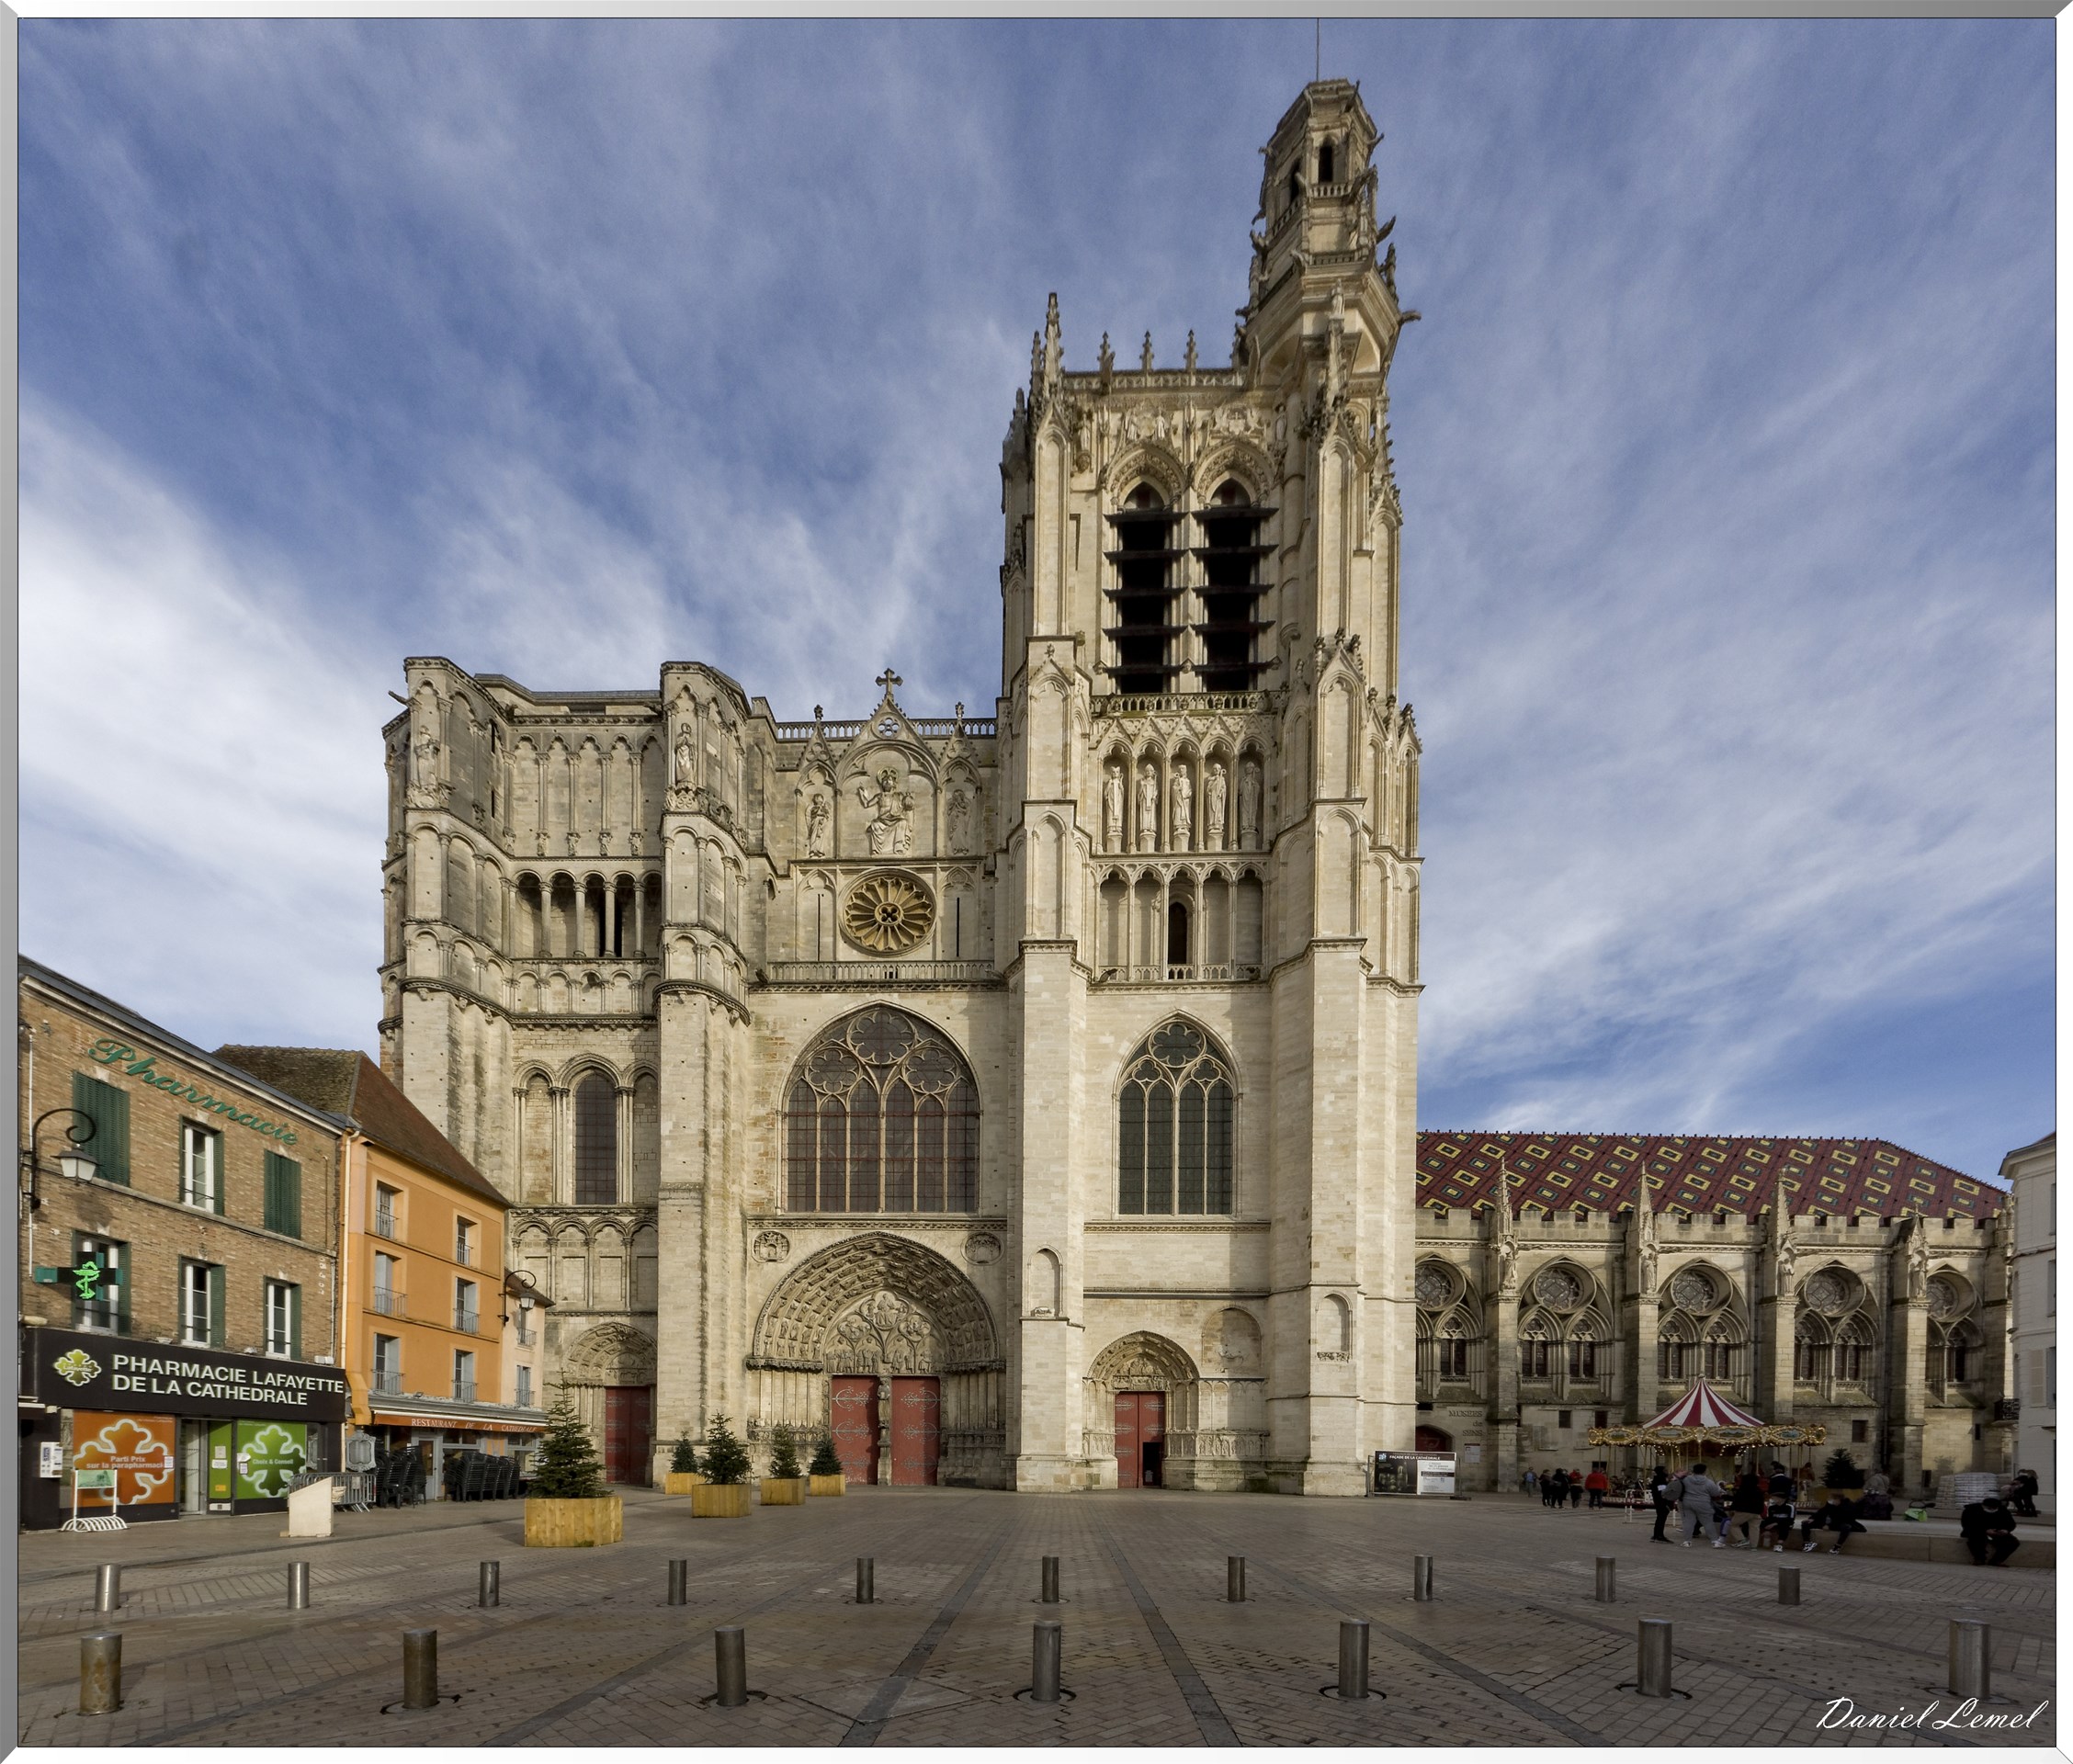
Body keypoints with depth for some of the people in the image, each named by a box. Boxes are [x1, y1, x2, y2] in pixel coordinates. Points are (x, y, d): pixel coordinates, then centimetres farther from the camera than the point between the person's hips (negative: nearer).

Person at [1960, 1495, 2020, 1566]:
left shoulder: (2003, 1511, -8)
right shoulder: (1972, 1509, -19)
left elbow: (2011, 1524, 2)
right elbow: (1967, 1525, -23)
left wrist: (2006, 1530, -24)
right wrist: (1985, 1531, -35)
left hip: (1997, 1533, 4)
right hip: (1977, 1532, -4)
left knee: (2013, 1543, -17)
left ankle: (1995, 1561, -6)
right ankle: (1980, 1560, -16)